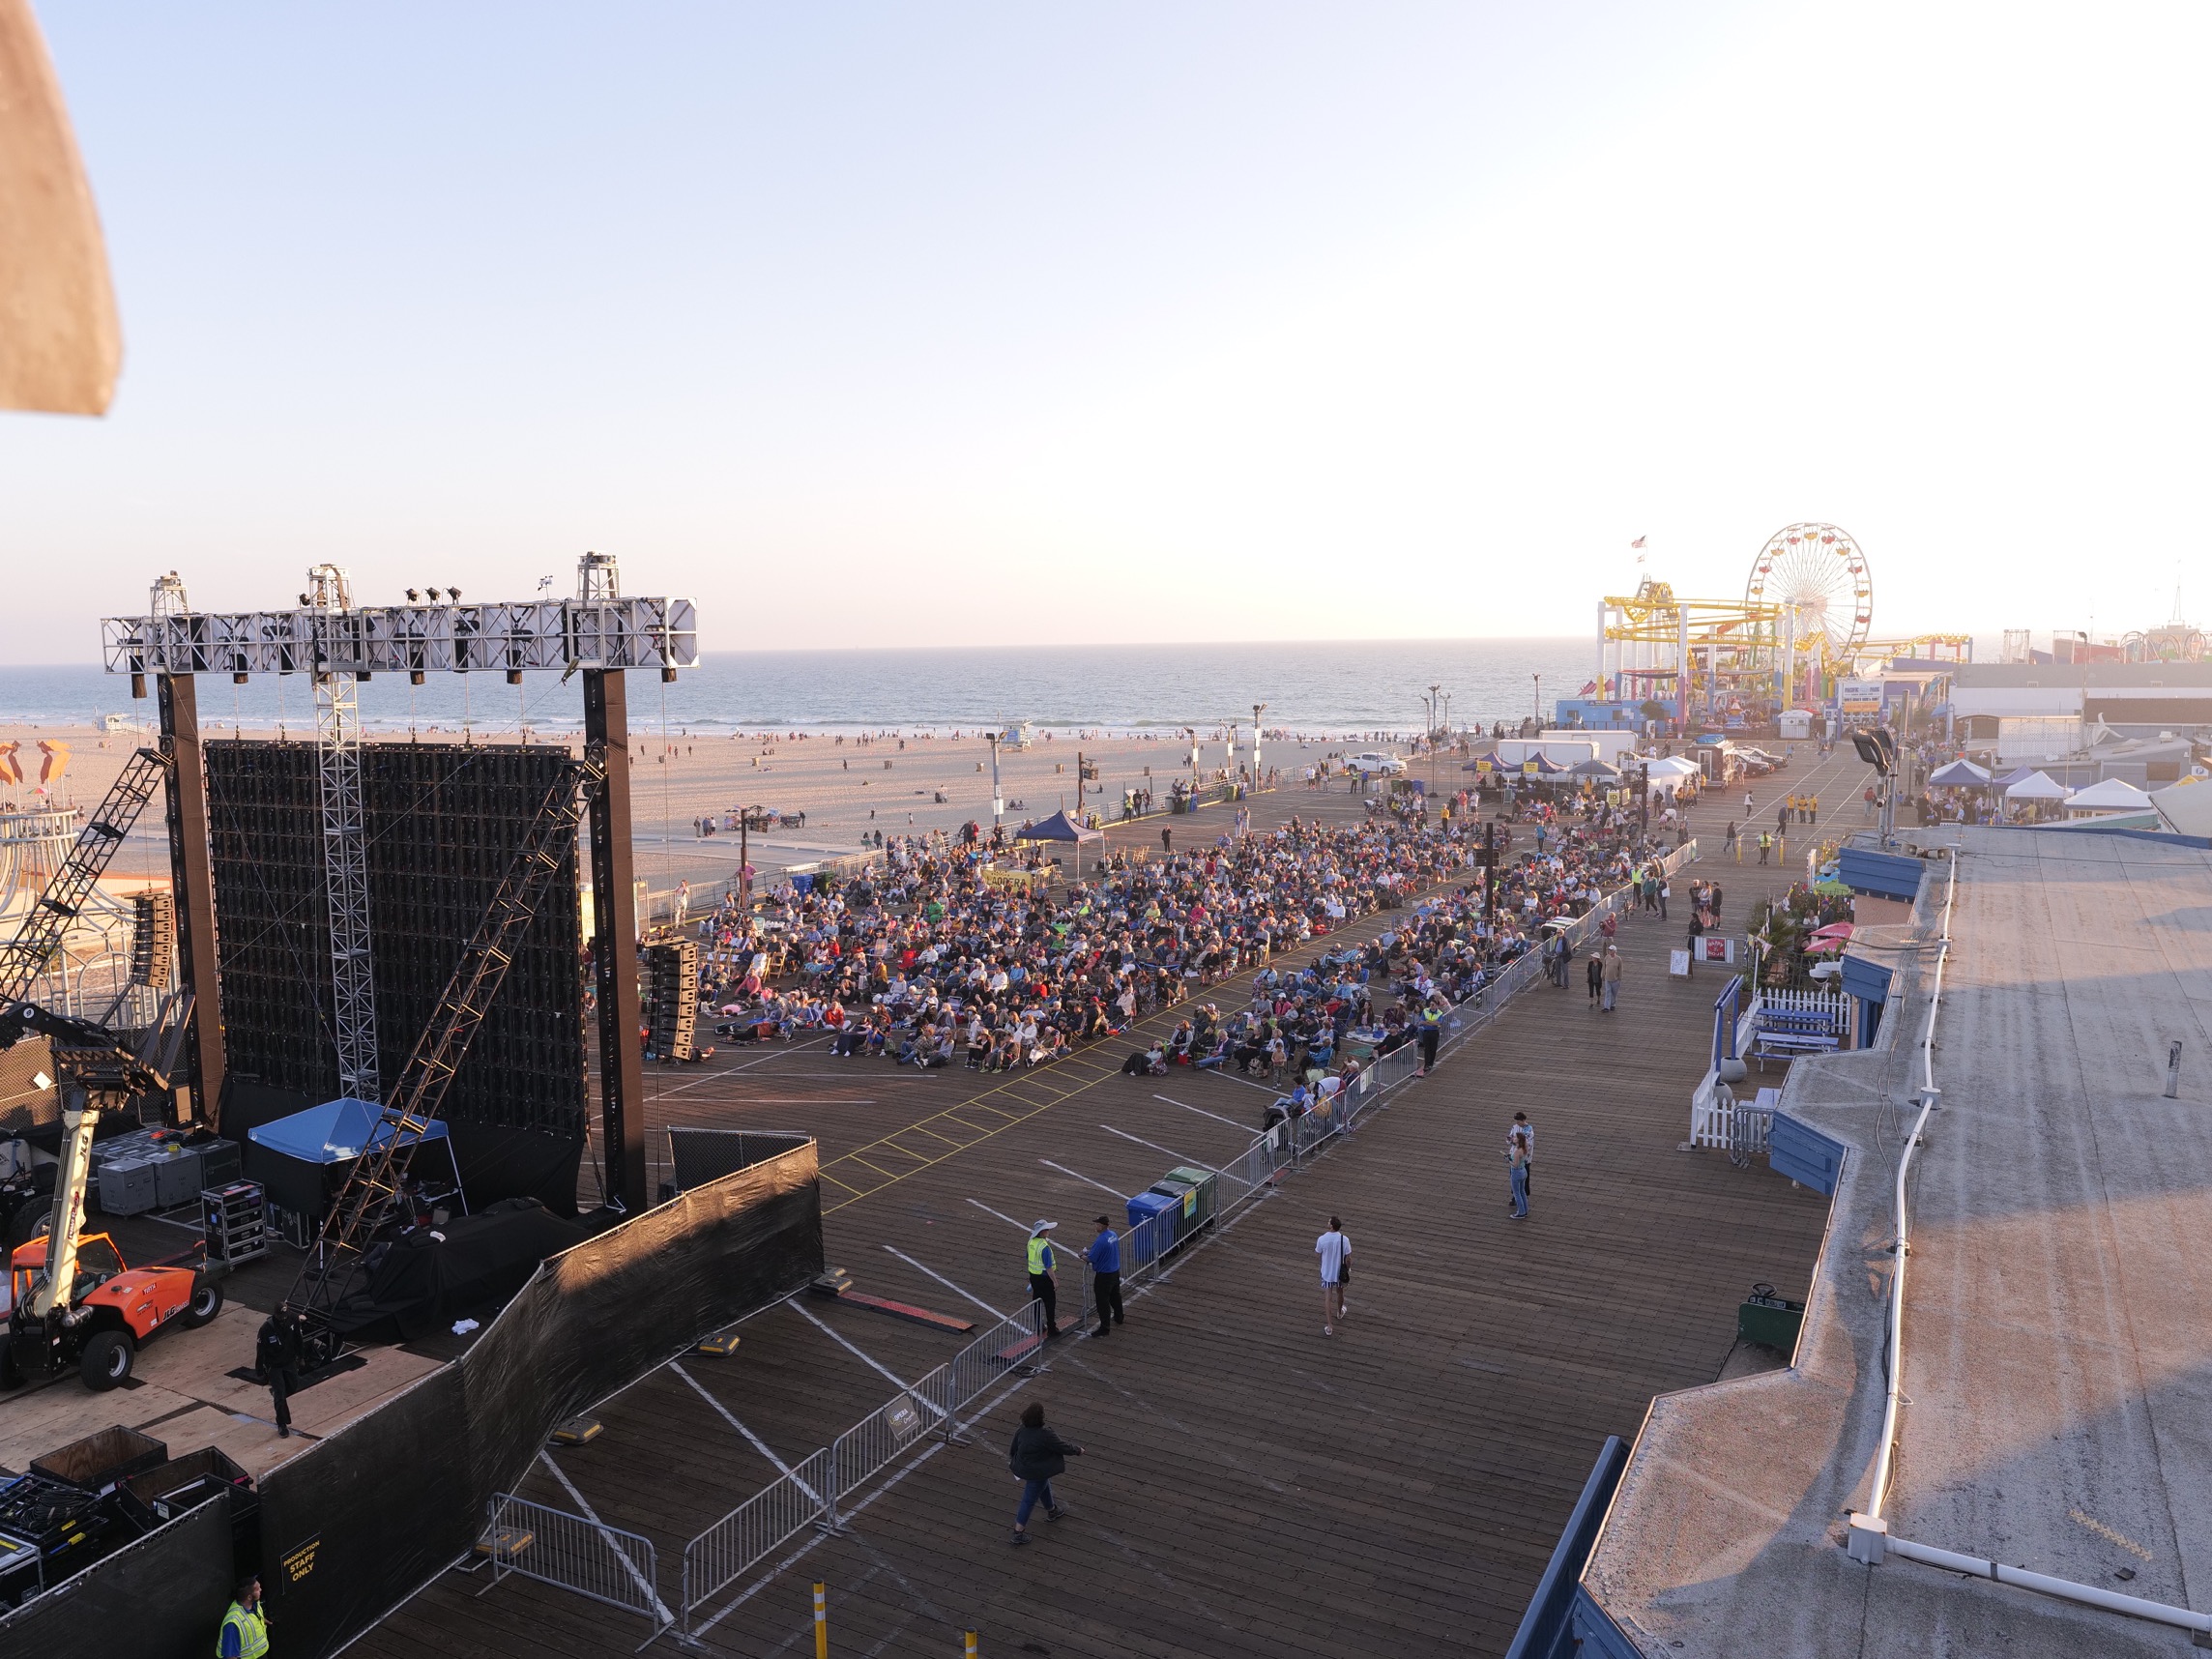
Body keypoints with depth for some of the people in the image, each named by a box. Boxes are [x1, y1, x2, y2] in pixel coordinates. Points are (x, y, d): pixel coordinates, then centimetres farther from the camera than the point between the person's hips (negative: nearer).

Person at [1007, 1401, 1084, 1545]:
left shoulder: (1021, 1431, -12)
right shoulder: (1045, 1435, -32)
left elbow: (1013, 1449, 4)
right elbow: (1064, 1448, -19)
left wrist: (1012, 1460, 26)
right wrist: (1078, 1451, 0)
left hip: (1023, 1468, 8)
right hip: (1037, 1473, -8)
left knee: (1044, 1486, 31)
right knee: (1029, 1501, 8)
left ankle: (1052, 1511, 55)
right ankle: (1018, 1533, 18)